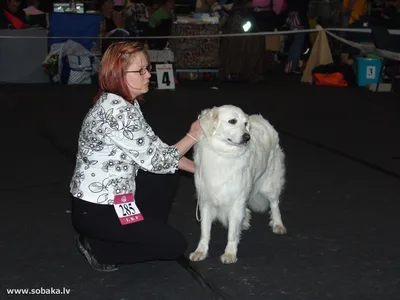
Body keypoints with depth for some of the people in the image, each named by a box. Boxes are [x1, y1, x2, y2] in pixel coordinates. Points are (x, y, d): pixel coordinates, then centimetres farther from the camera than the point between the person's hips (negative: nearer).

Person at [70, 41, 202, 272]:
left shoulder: (125, 104, 4)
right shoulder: (116, 112, -26)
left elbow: (154, 148, 10)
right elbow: (154, 161, -18)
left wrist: (198, 168, 10)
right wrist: (192, 137, -6)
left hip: (113, 196, 9)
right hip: (95, 211, -9)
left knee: (170, 175, 11)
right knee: (175, 245, -2)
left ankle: (146, 233, 17)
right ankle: (99, 248, 3)